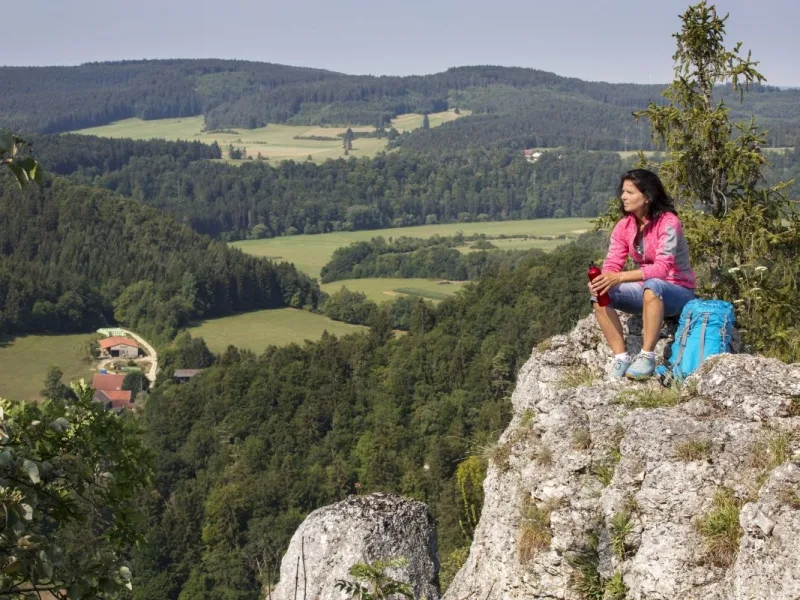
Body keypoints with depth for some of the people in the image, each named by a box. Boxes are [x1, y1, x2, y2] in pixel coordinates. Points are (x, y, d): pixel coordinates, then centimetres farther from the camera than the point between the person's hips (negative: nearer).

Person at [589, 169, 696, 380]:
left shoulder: (668, 223, -20)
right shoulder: (623, 226, -1)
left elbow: (662, 268, -31)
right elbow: (612, 264, -7)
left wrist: (619, 277, -41)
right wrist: (601, 280, -32)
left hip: (677, 292, -6)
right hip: (646, 290, 6)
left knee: (652, 286, -40)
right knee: (600, 295, -18)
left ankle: (647, 356, -33)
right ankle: (621, 358, -18)